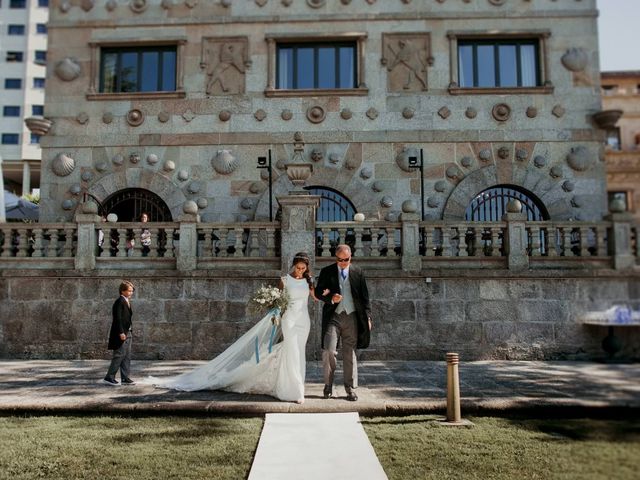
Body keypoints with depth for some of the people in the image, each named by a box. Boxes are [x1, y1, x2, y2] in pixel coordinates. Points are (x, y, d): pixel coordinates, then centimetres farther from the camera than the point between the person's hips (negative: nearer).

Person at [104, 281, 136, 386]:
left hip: (127, 333, 10)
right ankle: (109, 377, 3)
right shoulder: (119, 302, -13)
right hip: (121, 333, -10)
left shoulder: (127, 301, 16)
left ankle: (125, 378, 15)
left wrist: (128, 331, 17)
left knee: (127, 356, 10)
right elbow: (117, 318, -19)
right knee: (119, 355, -6)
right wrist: (121, 332, -22)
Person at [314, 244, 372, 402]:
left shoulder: (358, 273, 7)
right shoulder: (326, 272, 4)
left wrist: (367, 317, 4)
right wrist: (330, 298, -14)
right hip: (333, 316, -1)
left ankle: (350, 389, 16)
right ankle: (328, 384, 11)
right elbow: (318, 292, 5)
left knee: (350, 353, 6)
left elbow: (364, 296, 9)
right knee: (328, 350, -10)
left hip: (351, 317, 1)